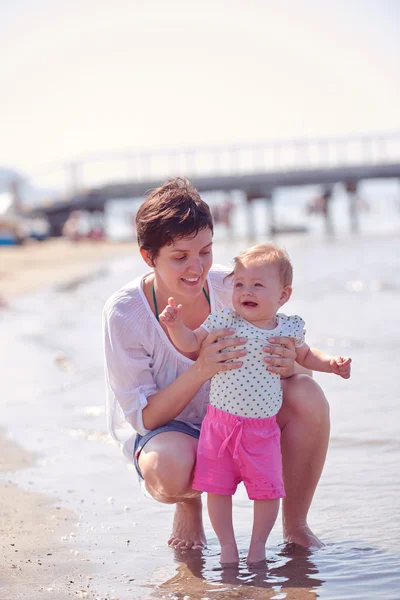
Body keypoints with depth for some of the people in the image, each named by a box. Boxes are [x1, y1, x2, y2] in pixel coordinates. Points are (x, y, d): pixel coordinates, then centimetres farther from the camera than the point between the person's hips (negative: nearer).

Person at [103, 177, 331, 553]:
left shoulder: (226, 287, -16)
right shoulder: (123, 313, -24)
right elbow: (144, 417, -23)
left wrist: (286, 366, -35)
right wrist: (200, 370, -39)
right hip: (160, 431, -3)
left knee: (307, 397, -25)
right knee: (171, 468, -39)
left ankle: (295, 526, -7)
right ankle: (189, 505, 1)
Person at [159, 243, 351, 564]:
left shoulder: (289, 328, 1)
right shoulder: (224, 321, -6)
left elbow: (305, 356, 20)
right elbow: (190, 343, 0)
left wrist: (331, 363, 4)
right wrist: (176, 323, -18)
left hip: (263, 428, 1)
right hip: (221, 424, -1)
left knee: (268, 489, 0)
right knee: (218, 487, 2)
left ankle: (258, 545, 18)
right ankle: (227, 544, 16)